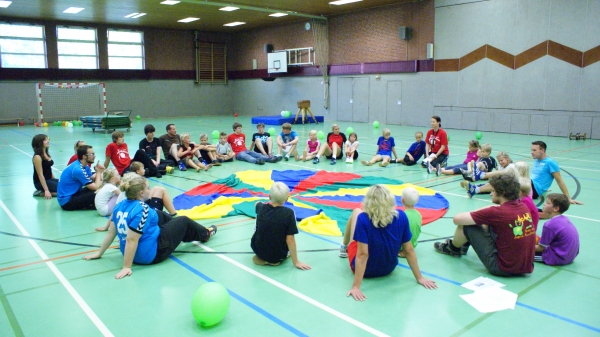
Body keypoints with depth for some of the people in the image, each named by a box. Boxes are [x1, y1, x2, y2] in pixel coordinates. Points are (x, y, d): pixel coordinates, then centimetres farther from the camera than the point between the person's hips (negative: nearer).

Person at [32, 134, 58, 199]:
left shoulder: (46, 154, 9)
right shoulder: (37, 157, -17)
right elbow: (40, 175, -20)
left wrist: (55, 180, 14)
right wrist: (46, 190, -23)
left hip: (49, 179, 9)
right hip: (41, 182, -9)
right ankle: (42, 193, -6)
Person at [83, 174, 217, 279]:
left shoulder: (120, 206, -3)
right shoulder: (141, 209, -28)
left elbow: (111, 233, 0)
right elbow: (131, 240, -31)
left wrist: (99, 253, 9)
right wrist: (126, 267, -28)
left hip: (133, 253, 9)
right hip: (151, 254, -9)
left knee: (160, 215, 26)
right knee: (184, 221, 9)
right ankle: (205, 234, 41)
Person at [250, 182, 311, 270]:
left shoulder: (261, 208, -10)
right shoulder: (288, 213, -22)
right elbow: (290, 239, -19)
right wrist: (296, 262, -11)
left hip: (258, 250, 1)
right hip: (278, 256, -1)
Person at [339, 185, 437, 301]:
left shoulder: (363, 219, -30)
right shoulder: (401, 217, -18)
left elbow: (362, 254, -32)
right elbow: (409, 250, -13)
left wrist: (356, 287, -28)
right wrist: (419, 278, -3)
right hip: (388, 269, 4)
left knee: (356, 212, 14)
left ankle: (344, 248, 42)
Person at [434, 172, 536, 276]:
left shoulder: (498, 212, -19)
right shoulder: (524, 208, 2)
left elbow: (457, 219, -16)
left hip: (502, 269, -8)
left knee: (466, 225, -1)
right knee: (486, 224, 18)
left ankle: (453, 248, 28)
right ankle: (464, 244, 38)